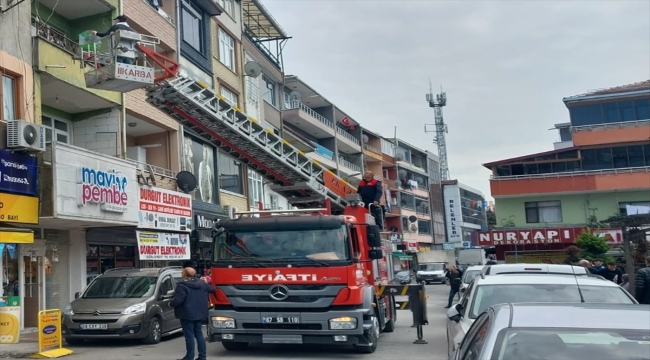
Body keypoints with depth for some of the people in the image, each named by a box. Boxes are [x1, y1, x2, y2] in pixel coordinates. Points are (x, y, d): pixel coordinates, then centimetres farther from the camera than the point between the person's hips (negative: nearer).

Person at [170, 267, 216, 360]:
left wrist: (171, 303, -2)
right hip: (200, 314, 7)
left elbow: (178, 300, -22)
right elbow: (212, 289, 17)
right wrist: (206, 283, 34)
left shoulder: (182, 286, -16)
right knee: (199, 334, 13)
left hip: (187, 314, -7)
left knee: (189, 335, -1)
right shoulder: (202, 283, 6)